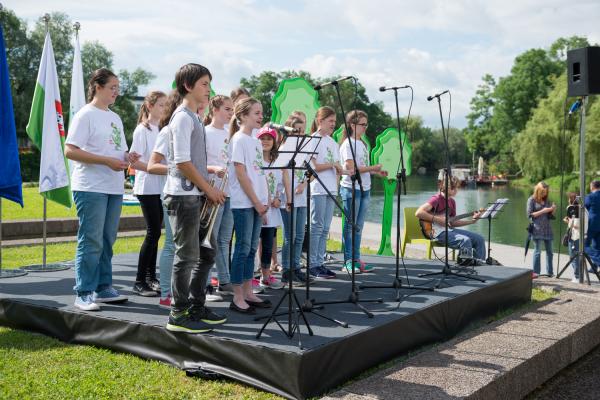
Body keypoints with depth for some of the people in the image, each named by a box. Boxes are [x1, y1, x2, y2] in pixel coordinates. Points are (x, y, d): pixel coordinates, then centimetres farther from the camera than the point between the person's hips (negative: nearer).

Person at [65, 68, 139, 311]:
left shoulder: (115, 118, 18)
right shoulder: (85, 115, -6)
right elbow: (70, 151, -14)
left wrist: (128, 157, 1)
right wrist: (108, 161, -18)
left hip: (114, 188, 8)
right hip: (91, 188, -8)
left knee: (107, 241, 12)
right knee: (91, 242, -6)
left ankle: (103, 288, 21)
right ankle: (84, 294, 2)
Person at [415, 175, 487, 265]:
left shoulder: (452, 201, 14)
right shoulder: (436, 199, -13)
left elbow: (453, 222, 16)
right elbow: (418, 213, -25)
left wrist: (472, 220, 8)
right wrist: (437, 219, -23)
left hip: (449, 229, 9)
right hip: (438, 232, -9)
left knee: (479, 239, 2)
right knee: (465, 240, -30)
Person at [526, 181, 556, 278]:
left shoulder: (546, 200, 15)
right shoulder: (531, 200, 1)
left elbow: (550, 216, 14)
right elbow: (530, 215, -6)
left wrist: (553, 210, -6)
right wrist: (542, 211, -12)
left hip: (547, 228, 5)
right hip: (537, 229, -5)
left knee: (549, 250, 5)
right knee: (538, 250, -7)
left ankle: (550, 272, 12)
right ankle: (535, 272, -3)